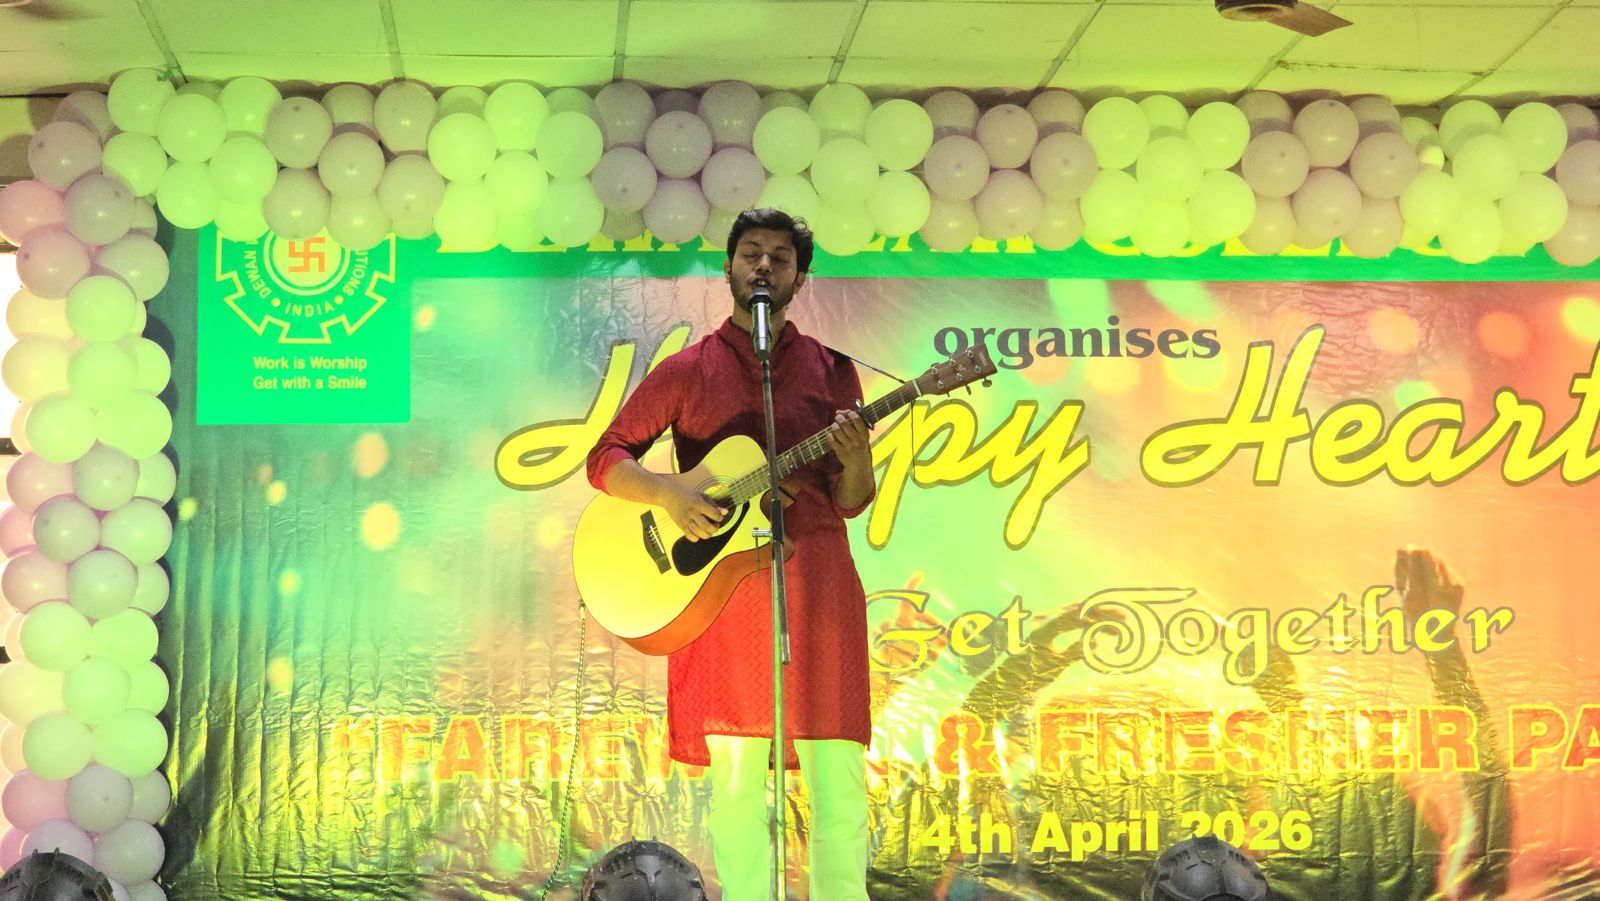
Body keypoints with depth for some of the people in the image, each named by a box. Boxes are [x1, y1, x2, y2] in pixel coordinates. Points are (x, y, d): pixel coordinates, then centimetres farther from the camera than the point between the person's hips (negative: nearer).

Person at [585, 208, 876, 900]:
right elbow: (605, 458, 7)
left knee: (838, 778, -3)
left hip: (814, 577, 1)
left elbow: (850, 501, 10)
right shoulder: (688, 371, 10)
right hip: (718, 580, -1)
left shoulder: (830, 370, 12)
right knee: (735, 781, -1)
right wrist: (668, 496, -11)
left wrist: (855, 459, -12)